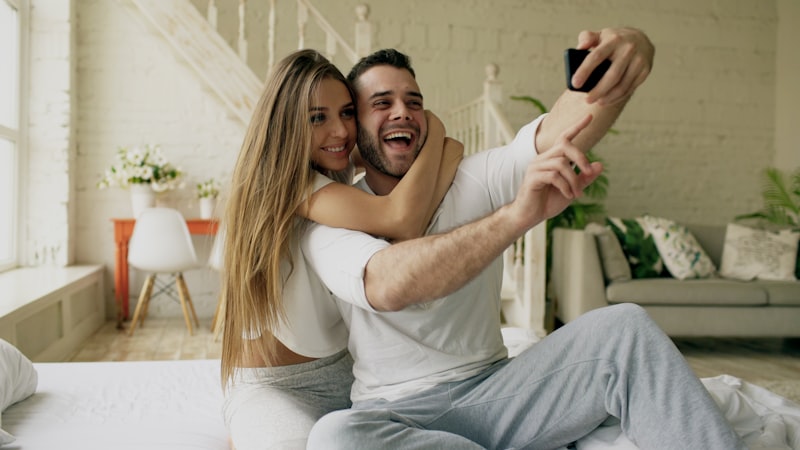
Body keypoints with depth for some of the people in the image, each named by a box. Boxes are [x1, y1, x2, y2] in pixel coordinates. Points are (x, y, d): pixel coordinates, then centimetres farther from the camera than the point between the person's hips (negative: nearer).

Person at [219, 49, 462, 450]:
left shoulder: (338, 176, 7)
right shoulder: (287, 182, -20)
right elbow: (401, 219, -32)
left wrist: (446, 156, -12)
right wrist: (435, 130, -16)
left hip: (344, 371, 8)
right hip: (273, 386, -8)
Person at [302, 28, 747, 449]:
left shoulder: (473, 180, 5)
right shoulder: (330, 219, -4)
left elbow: (563, 128, -13)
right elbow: (389, 286, -27)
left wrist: (630, 48, -34)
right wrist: (517, 214, -39)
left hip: (494, 393, 2)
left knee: (623, 327, -22)